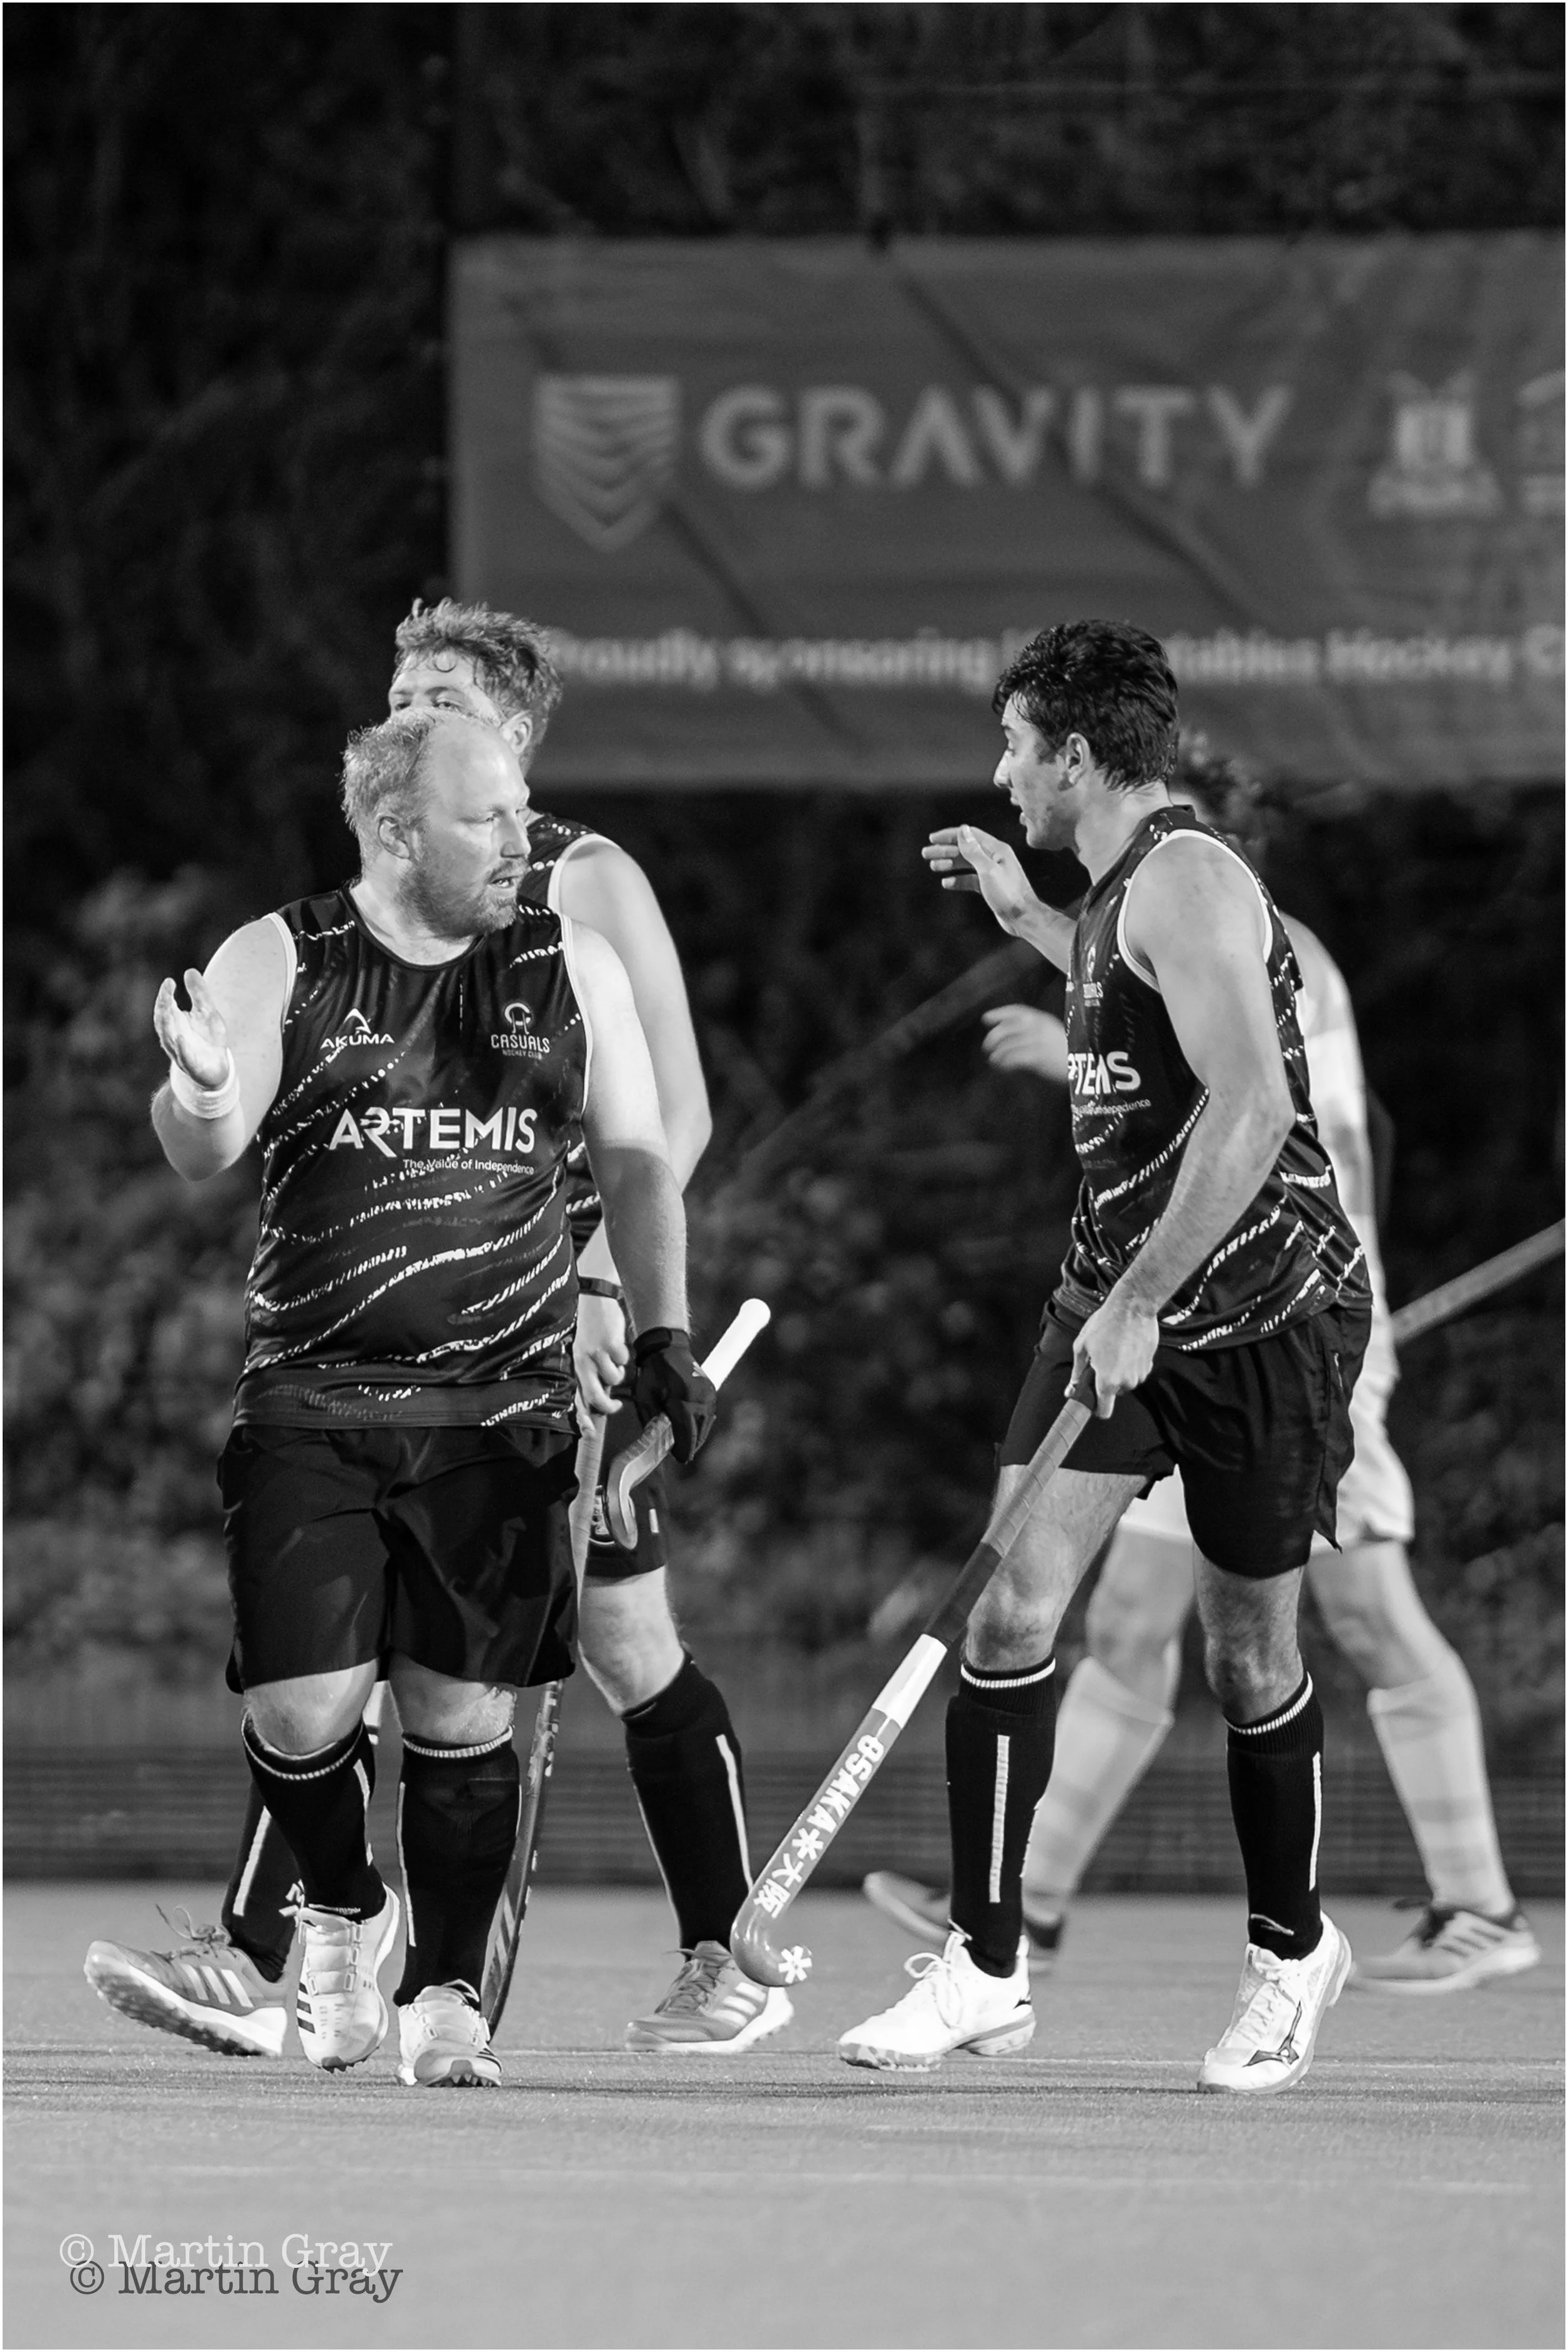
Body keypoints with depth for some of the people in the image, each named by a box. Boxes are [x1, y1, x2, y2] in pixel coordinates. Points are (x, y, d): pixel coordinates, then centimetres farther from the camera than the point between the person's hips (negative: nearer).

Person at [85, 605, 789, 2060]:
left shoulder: (585, 882, -4)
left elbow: (675, 1115, -8)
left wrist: (598, 1281, -18)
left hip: (560, 1318, -5)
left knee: (624, 1648, 1)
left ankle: (730, 1968, 15)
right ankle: (248, 1968, -11)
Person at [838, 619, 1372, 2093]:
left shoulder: (1186, 883, -17)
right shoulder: (1114, 890, 11)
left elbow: (1251, 1105, -27)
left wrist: (1139, 1302, -28)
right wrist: (1025, 920, 29)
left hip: (1265, 1311, -8)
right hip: (1122, 1304, 8)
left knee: (1249, 1661, 6)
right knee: (1013, 1611, -8)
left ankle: (1288, 1949, 28)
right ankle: (985, 1970, -6)